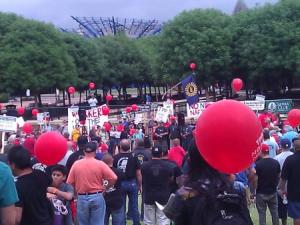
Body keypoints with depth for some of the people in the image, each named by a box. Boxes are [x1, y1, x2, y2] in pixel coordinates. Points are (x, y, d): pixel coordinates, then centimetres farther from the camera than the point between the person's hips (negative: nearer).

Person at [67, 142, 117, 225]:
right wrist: (106, 188, 5)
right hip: (97, 197, -1)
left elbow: (70, 182, 1)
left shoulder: (76, 164, -2)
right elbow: (113, 178, -11)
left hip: (82, 198, 2)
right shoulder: (100, 164, -8)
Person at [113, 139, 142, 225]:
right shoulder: (134, 157, -11)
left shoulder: (115, 158, -11)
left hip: (120, 184, 0)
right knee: (134, 206, 12)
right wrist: (140, 185, 4)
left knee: (121, 207, 11)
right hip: (132, 183, 0)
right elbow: (138, 173, -7)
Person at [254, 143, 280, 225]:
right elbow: (278, 177, 8)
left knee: (262, 213, 6)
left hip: (261, 193, -4)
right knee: (274, 212, 14)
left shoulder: (258, 164, -16)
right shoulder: (276, 163, -2)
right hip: (273, 192, 4)